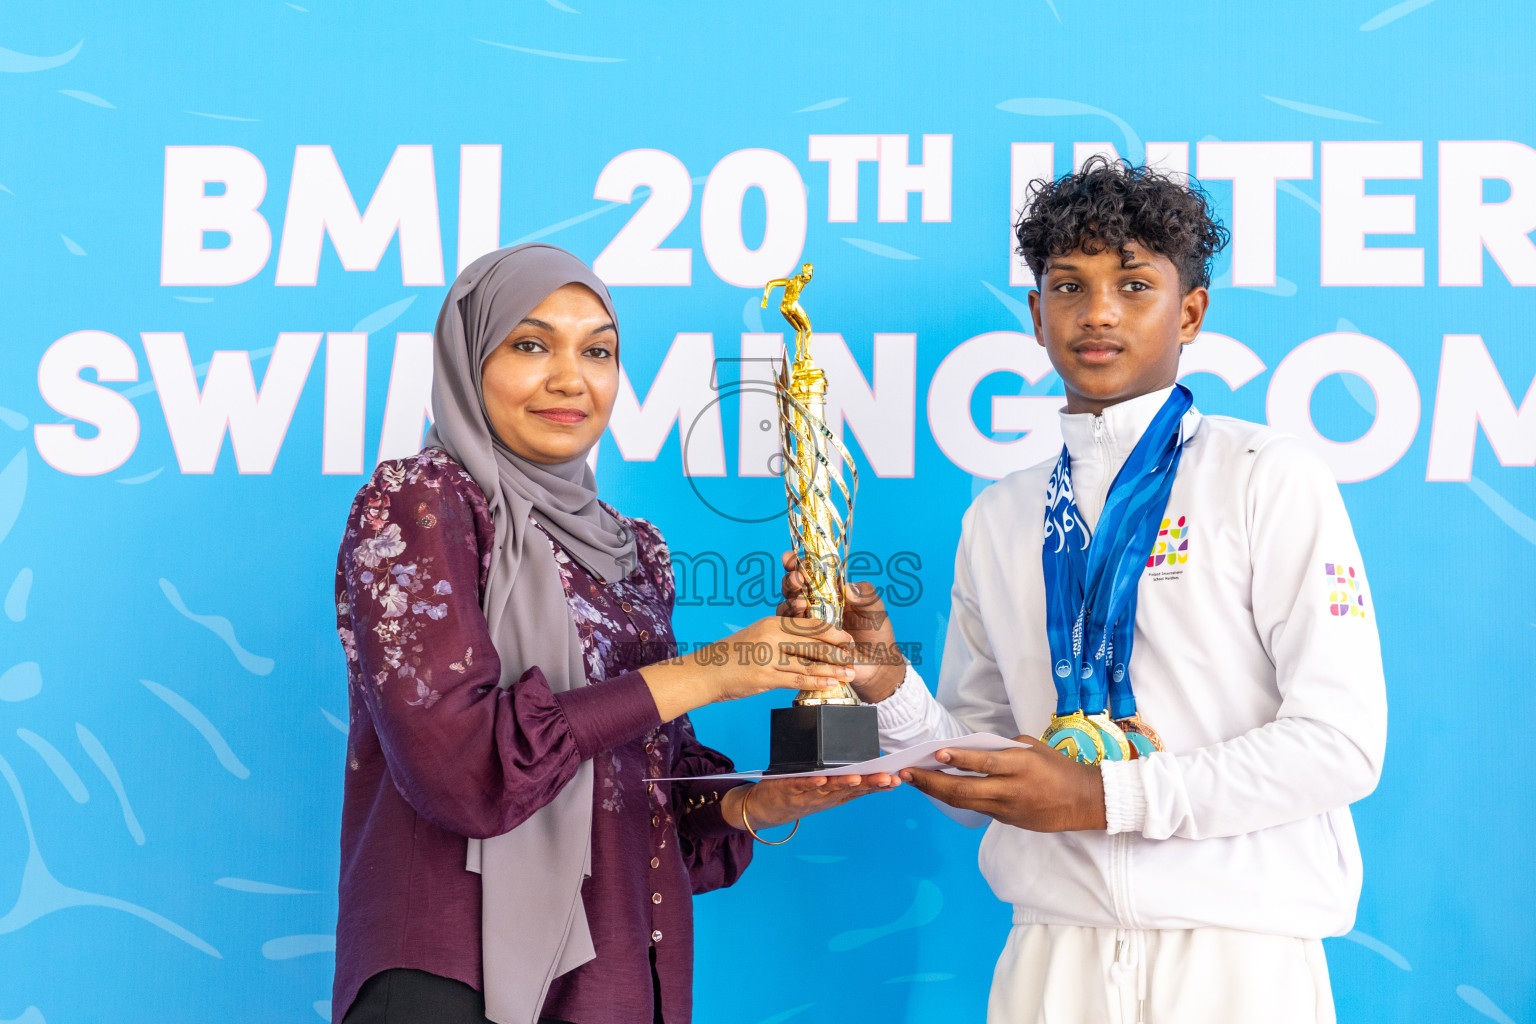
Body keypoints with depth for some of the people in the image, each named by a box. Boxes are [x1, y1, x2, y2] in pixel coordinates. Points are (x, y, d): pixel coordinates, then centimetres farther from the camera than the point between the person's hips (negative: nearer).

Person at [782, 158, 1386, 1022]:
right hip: (1053, 950, 4)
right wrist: (889, 687, -7)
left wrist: (1103, 796, -15)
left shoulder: (1270, 480, -4)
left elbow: (1341, 742, -11)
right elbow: (983, 783, 12)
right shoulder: (997, 520, 10)